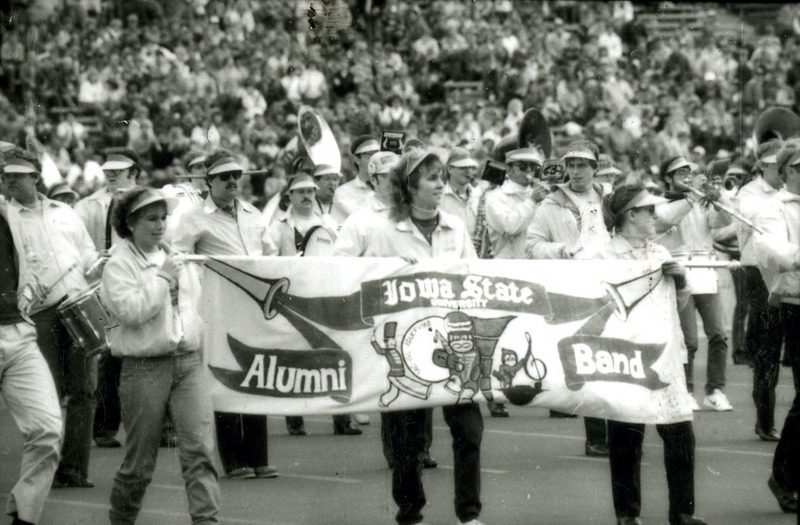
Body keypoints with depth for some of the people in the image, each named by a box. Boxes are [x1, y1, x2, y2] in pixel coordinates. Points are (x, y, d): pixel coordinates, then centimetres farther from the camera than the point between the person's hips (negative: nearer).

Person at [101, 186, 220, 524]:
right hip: (144, 367, -5)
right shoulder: (119, 265, -4)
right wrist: (161, 277, -14)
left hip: (188, 362, 5)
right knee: (140, 461, 3)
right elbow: (130, 310, -18)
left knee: (200, 447, -12)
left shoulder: (176, 259, 15)